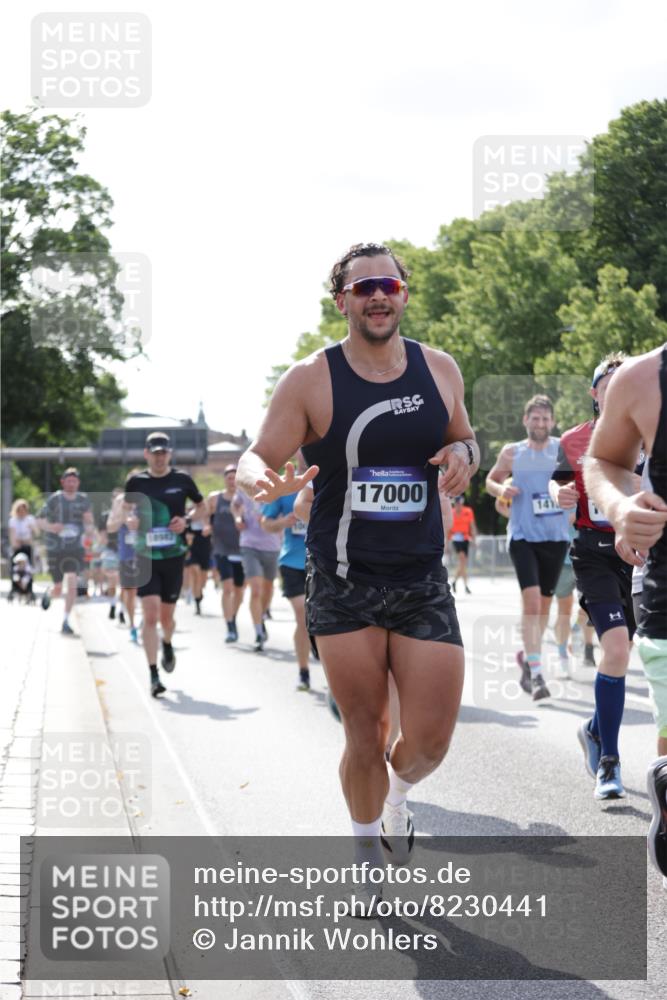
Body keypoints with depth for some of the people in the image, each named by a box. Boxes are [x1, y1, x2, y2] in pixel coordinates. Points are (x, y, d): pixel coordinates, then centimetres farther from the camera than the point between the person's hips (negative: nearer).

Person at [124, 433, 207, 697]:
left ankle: (167, 645, 47)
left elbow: (202, 507, 13)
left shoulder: (182, 479, 0)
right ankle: (153, 675, -12)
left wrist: (186, 521, -7)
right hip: (146, 557, -1)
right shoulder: (136, 481, 1)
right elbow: (126, 510, 17)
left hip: (174, 556, 1)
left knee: (166, 616, 11)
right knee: (150, 614, -13)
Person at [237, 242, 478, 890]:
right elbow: (256, 458, -5)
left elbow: (463, 438, 21)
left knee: (430, 741, -1)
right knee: (364, 736, 4)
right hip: (342, 587, -2)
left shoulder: (440, 371, 5)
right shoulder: (311, 380, -5)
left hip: (424, 584, 2)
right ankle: (368, 854, 28)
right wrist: (263, 480, -29)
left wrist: (464, 453, -4)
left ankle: (397, 796, 35)